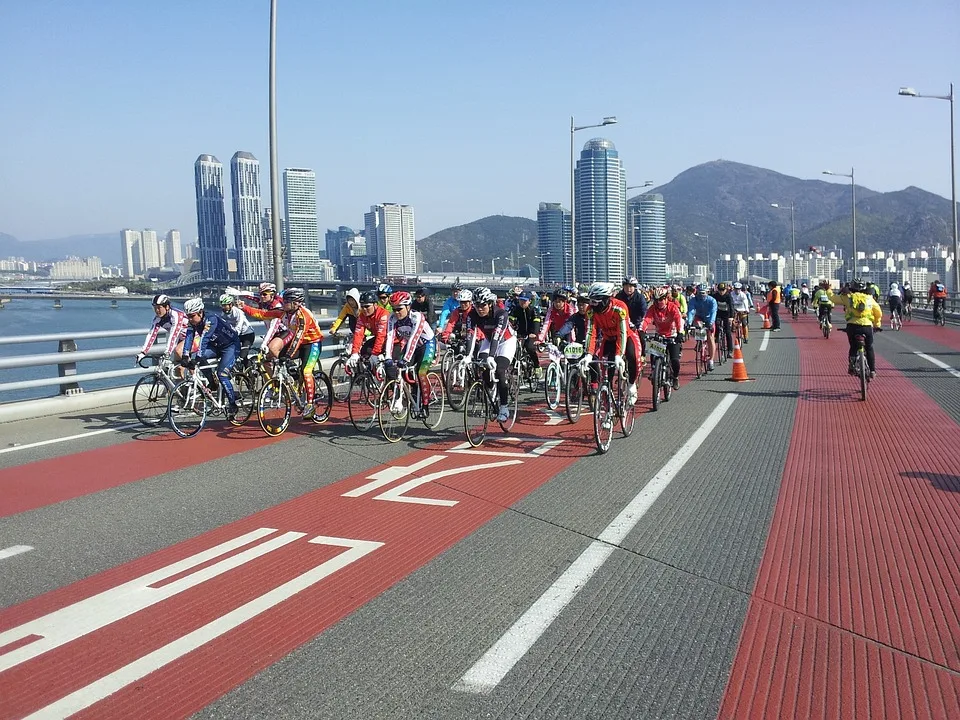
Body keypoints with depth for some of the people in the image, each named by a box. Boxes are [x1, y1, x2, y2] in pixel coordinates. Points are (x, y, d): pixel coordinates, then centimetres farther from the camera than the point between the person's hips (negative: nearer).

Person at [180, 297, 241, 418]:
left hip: (231, 345, -7)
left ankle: (232, 404, -4)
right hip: (216, 345, 8)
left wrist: (196, 358, -49)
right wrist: (185, 356, -36)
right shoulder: (192, 322, -11)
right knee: (198, 357, -18)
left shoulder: (211, 320, -31)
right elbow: (189, 338, -21)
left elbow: (204, 339, -41)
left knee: (221, 374, -19)